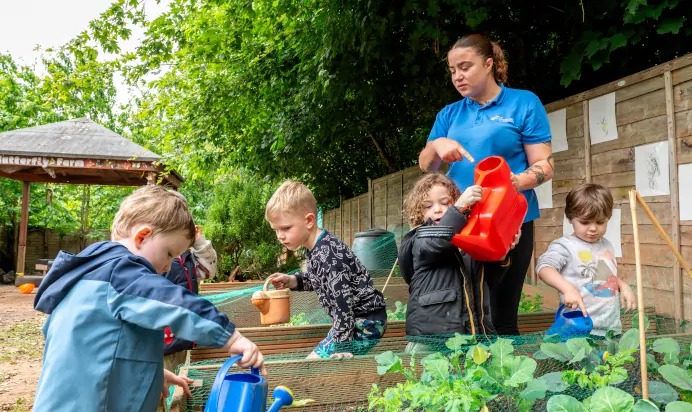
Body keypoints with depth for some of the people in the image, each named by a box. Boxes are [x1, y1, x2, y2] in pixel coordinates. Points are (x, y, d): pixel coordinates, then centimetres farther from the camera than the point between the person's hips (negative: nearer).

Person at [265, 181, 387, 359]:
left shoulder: (326, 254, -24)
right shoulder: (316, 248, 5)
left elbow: (342, 300, -27)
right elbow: (317, 280, 22)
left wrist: (341, 348, -26)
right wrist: (291, 281, 7)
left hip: (366, 323, -10)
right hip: (357, 321, 10)